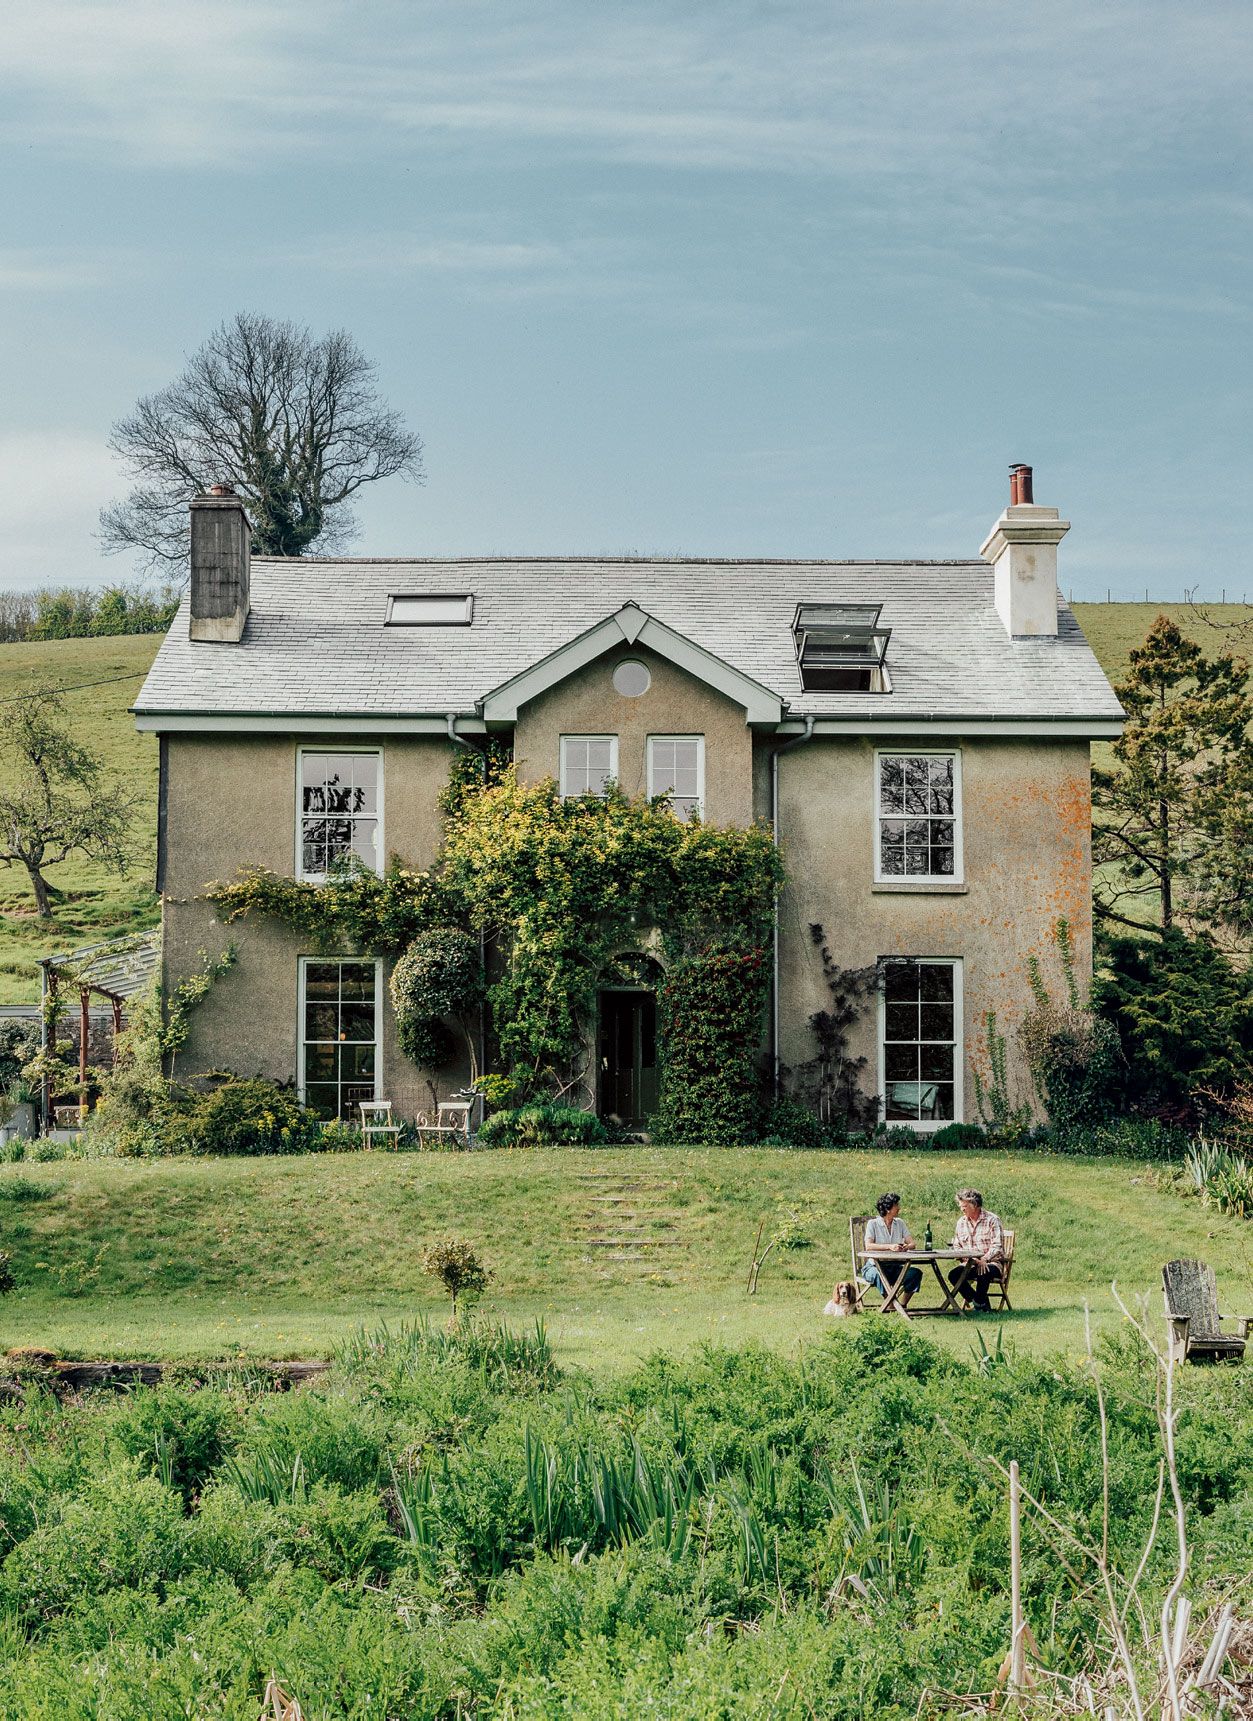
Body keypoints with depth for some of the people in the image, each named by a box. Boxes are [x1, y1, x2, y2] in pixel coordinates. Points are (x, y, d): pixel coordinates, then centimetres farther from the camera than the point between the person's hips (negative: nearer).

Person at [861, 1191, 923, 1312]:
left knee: (916, 1273, -22)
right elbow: (868, 1246, -19)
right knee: (880, 1275, -39)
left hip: (895, 1267, 5)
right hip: (875, 1266, -5)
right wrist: (889, 1247, -31)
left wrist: (906, 1246, -22)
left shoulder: (900, 1223, 11)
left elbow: (912, 1243, 3)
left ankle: (901, 1305, -20)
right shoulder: (873, 1223, -5)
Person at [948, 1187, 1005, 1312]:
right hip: (969, 1263, 5)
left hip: (992, 1263, -5)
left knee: (983, 1272, -38)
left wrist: (984, 1260, -28)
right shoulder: (961, 1222, 12)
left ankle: (981, 1304, -11)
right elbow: (956, 1246, 11)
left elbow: (997, 1246, -12)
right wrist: (970, 1259, -9)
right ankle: (977, 1301, -10)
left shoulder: (992, 1220, -6)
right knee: (953, 1275, -24)